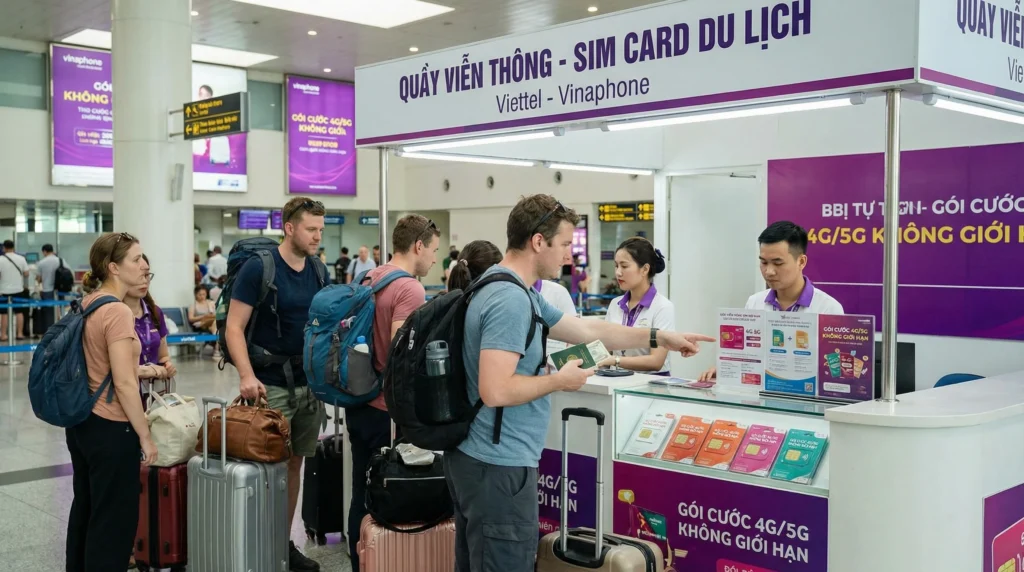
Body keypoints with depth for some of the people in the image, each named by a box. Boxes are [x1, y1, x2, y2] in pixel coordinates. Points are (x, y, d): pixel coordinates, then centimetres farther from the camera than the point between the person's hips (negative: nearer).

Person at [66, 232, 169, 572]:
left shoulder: (87, 304, 6)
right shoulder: (117, 312, -21)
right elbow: (124, 385, -22)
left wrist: (140, 370, 16)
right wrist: (145, 437, -14)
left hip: (81, 423, 9)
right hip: (109, 429, -9)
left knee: (85, 510, 20)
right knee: (113, 520, 3)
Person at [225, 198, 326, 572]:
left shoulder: (319, 271, 7)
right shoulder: (259, 268, -10)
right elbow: (234, 327, -11)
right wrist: (246, 376, -22)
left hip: (309, 383, 5)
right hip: (271, 385, -5)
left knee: (294, 464, 12)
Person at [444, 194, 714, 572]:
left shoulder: (510, 290, 12)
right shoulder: (511, 300, -22)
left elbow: (585, 330, 20)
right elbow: (495, 391, -30)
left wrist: (660, 338, 20)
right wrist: (560, 381, -14)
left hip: (474, 456, 10)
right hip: (499, 465, -10)